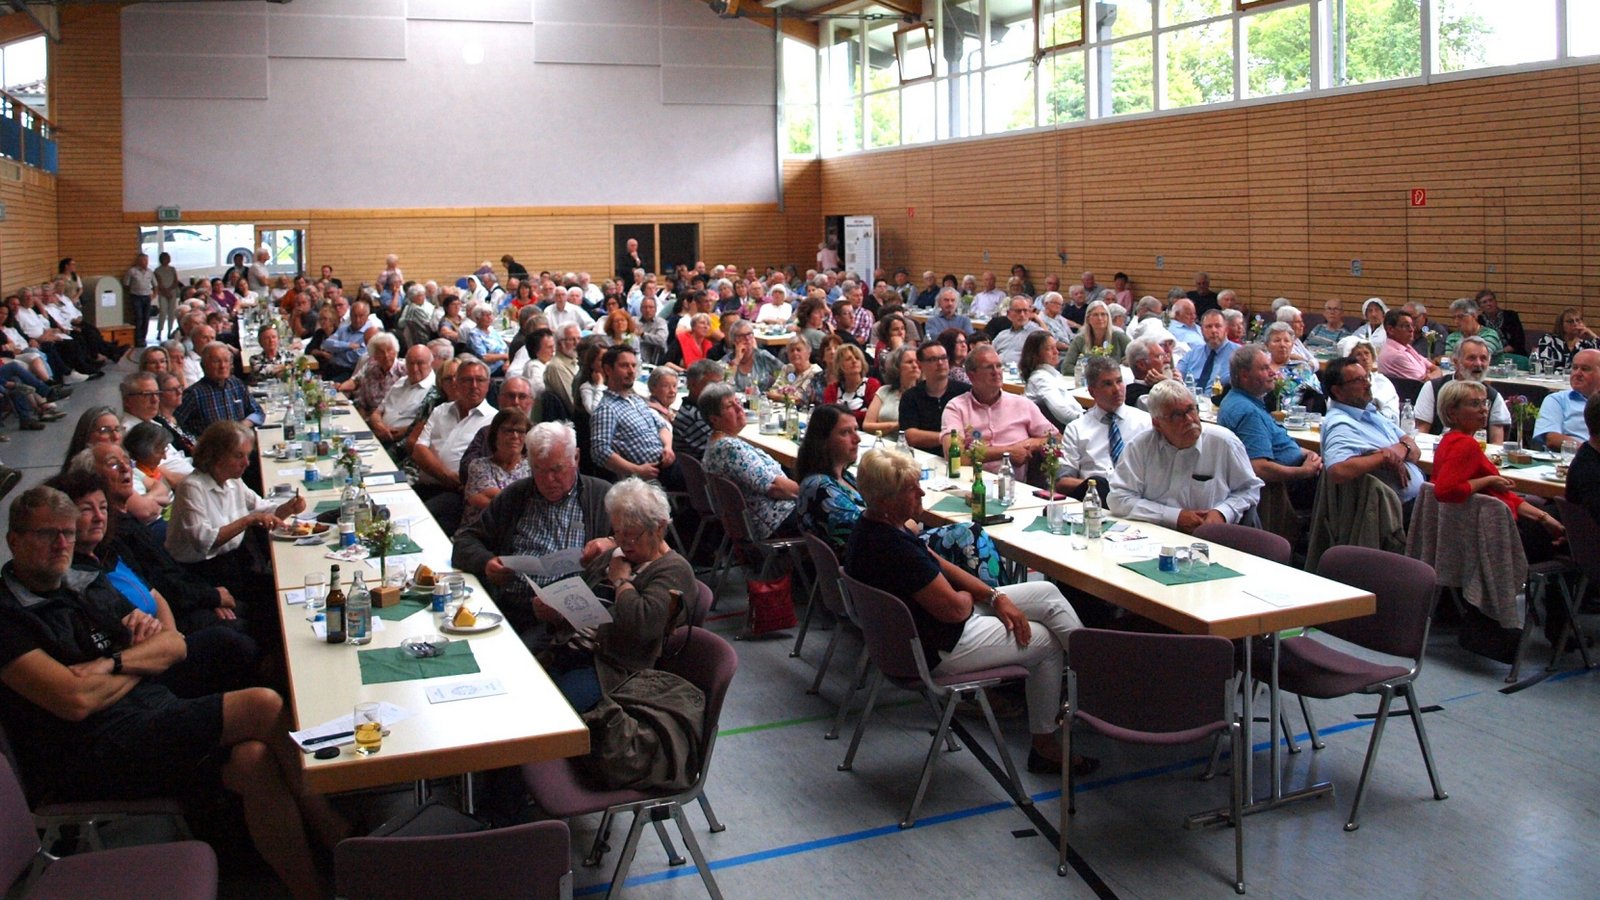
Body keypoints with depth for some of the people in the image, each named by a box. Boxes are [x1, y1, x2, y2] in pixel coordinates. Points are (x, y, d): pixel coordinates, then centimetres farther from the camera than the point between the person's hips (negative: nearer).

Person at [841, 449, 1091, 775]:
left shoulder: (873, 526, 0)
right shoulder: (893, 548, -33)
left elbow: (942, 565, 8)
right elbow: (954, 609, -28)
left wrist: (996, 596, -2)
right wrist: (969, 597, -3)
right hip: (940, 650, -10)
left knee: (1047, 592, 8)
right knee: (1046, 643, 7)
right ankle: (1045, 747, 23)